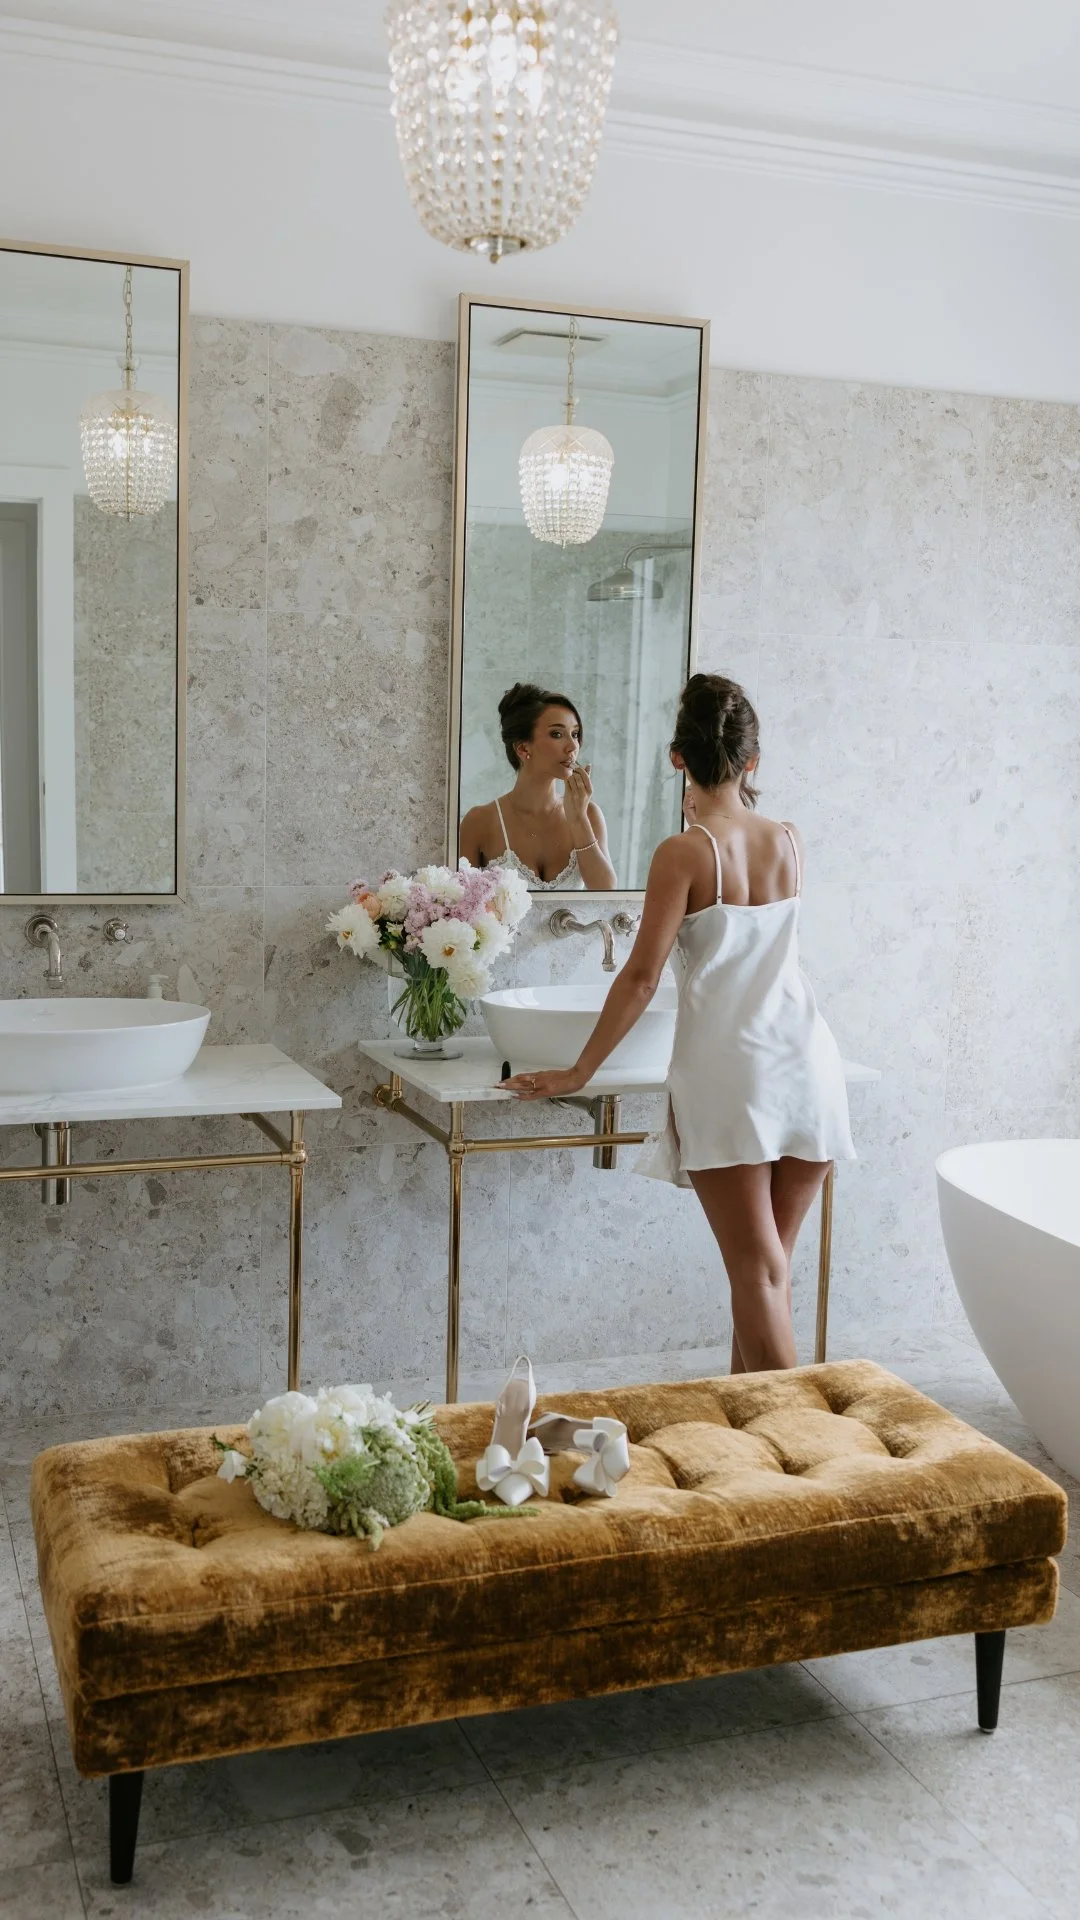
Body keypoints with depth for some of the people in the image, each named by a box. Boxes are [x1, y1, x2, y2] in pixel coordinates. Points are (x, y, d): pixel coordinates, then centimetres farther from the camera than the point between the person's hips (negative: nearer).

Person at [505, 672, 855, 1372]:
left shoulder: (684, 852, -8)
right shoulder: (789, 840, 8)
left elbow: (642, 976, -12)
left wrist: (580, 1072, -4)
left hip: (726, 1070, -5)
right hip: (808, 1063, 5)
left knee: (757, 1269, -1)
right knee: (772, 1264, 14)